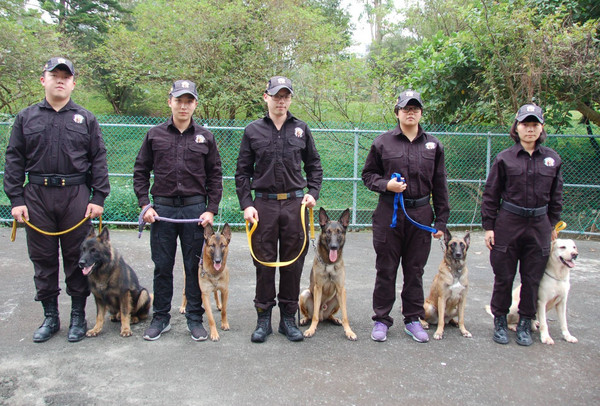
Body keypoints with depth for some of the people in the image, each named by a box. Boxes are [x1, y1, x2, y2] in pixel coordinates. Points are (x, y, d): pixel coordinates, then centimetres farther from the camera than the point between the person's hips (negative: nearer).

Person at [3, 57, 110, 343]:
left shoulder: (85, 119, 7)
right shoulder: (26, 118, 9)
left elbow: (98, 160, 4)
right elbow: (14, 160, 7)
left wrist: (98, 197, -4)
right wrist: (15, 199, -1)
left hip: (76, 196, -1)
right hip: (37, 196, 2)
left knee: (77, 258, 5)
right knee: (42, 259, 8)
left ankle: (78, 316, 18)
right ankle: (50, 316, 22)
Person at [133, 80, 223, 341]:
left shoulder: (205, 137, 6)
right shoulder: (155, 135, 6)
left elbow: (215, 175, 7)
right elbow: (140, 171, 10)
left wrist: (211, 210, -2)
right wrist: (144, 204, -1)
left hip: (195, 208, 0)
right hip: (162, 207, 1)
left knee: (195, 266, 6)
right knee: (162, 266, 8)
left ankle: (195, 319, 18)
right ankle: (161, 317, 22)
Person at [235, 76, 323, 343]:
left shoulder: (301, 129, 9)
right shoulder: (253, 131, 5)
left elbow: (314, 165, 15)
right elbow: (242, 171, 6)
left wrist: (313, 192, 0)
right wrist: (246, 204, -3)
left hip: (295, 203, 1)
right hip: (264, 203, -1)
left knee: (293, 262, 6)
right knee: (264, 261, 3)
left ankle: (288, 318, 18)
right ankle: (263, 318, 16)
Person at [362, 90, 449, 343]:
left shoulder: (433, 145, 9)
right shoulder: (382, 143, 2)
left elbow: (440, 186, 11)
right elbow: (368, 174, 8)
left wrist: (441, 220, 7)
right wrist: (386, 185, -13)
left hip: (420, 214, 2)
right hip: (388, 213, -2)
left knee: (415, 270, 10)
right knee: (386, 269, 5)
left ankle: (413, 319, 24)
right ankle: (381, 319, 17)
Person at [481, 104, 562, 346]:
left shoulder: (552, 159, 5)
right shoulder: (505, 158, -2)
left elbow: (556, 195, 13)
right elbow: (491, 195, -1)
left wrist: (552, 224, 12)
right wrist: (488, 226, -4)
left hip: (539, 226, 2)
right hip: (508, 224, -2)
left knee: (532, 278, 8)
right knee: (503, 277, 5)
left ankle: (525, 324, 24)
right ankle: (500, 321, 22)